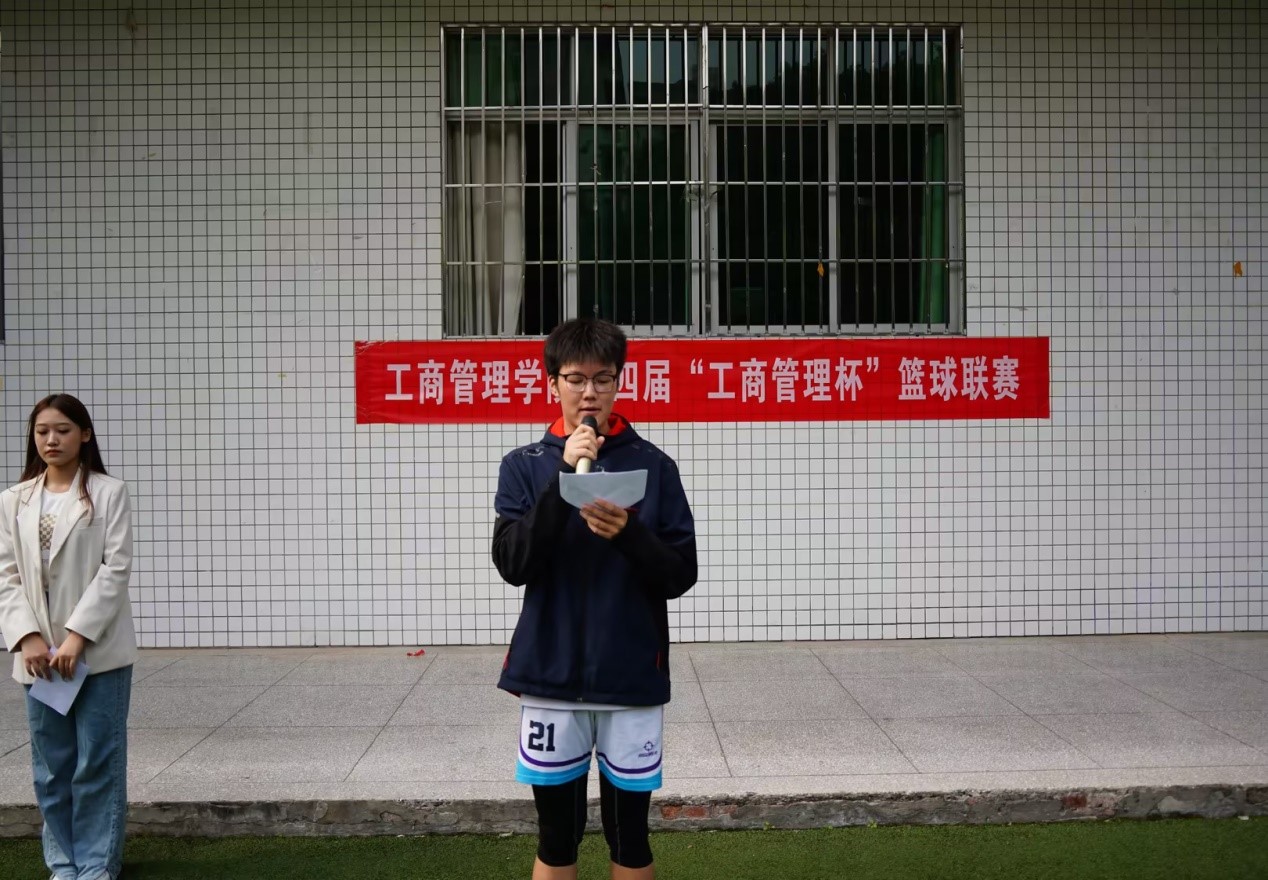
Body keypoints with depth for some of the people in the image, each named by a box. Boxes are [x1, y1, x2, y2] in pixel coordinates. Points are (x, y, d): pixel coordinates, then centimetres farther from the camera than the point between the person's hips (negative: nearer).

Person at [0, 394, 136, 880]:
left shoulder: (109, 493, -1)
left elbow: (116, 568, -8)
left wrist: (78, 635, -15)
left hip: (99, 649, -3)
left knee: (97, 762, 0)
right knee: (52, 766, 9)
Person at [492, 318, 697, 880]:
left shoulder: (654, 467, 1)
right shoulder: (524, 466, 2)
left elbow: (681, 575, -1)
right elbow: (512, 564, -10)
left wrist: (628, 533, -20)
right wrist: (565, 474, -18)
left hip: (632, 679, 0)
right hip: (550, 677, 0)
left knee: (629, 834, 10)